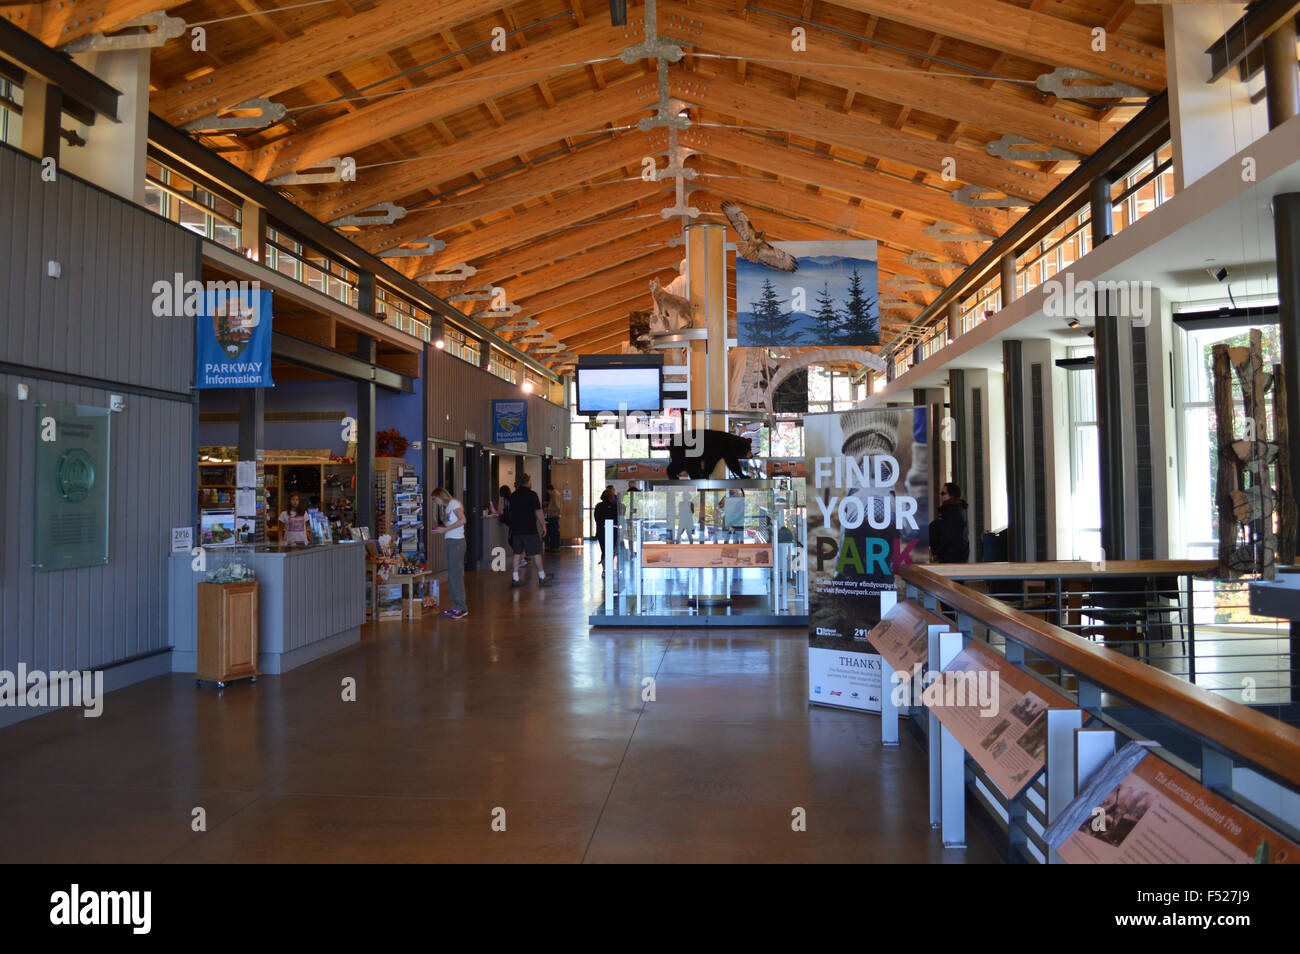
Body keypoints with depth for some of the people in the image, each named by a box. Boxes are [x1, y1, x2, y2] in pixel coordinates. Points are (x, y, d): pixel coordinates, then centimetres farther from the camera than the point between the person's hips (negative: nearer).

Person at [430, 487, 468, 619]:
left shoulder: (454, 503, -7)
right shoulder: (447, 507, 21)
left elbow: (462, 520, -20)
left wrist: (445, 529, -17)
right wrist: (442, 530, 3)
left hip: (456, 542, -10)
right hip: (450, 541, 10)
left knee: (456, 575, -9)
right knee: (452, 575, 11)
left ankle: (462, 608, -6)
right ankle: (456, 606, 17)